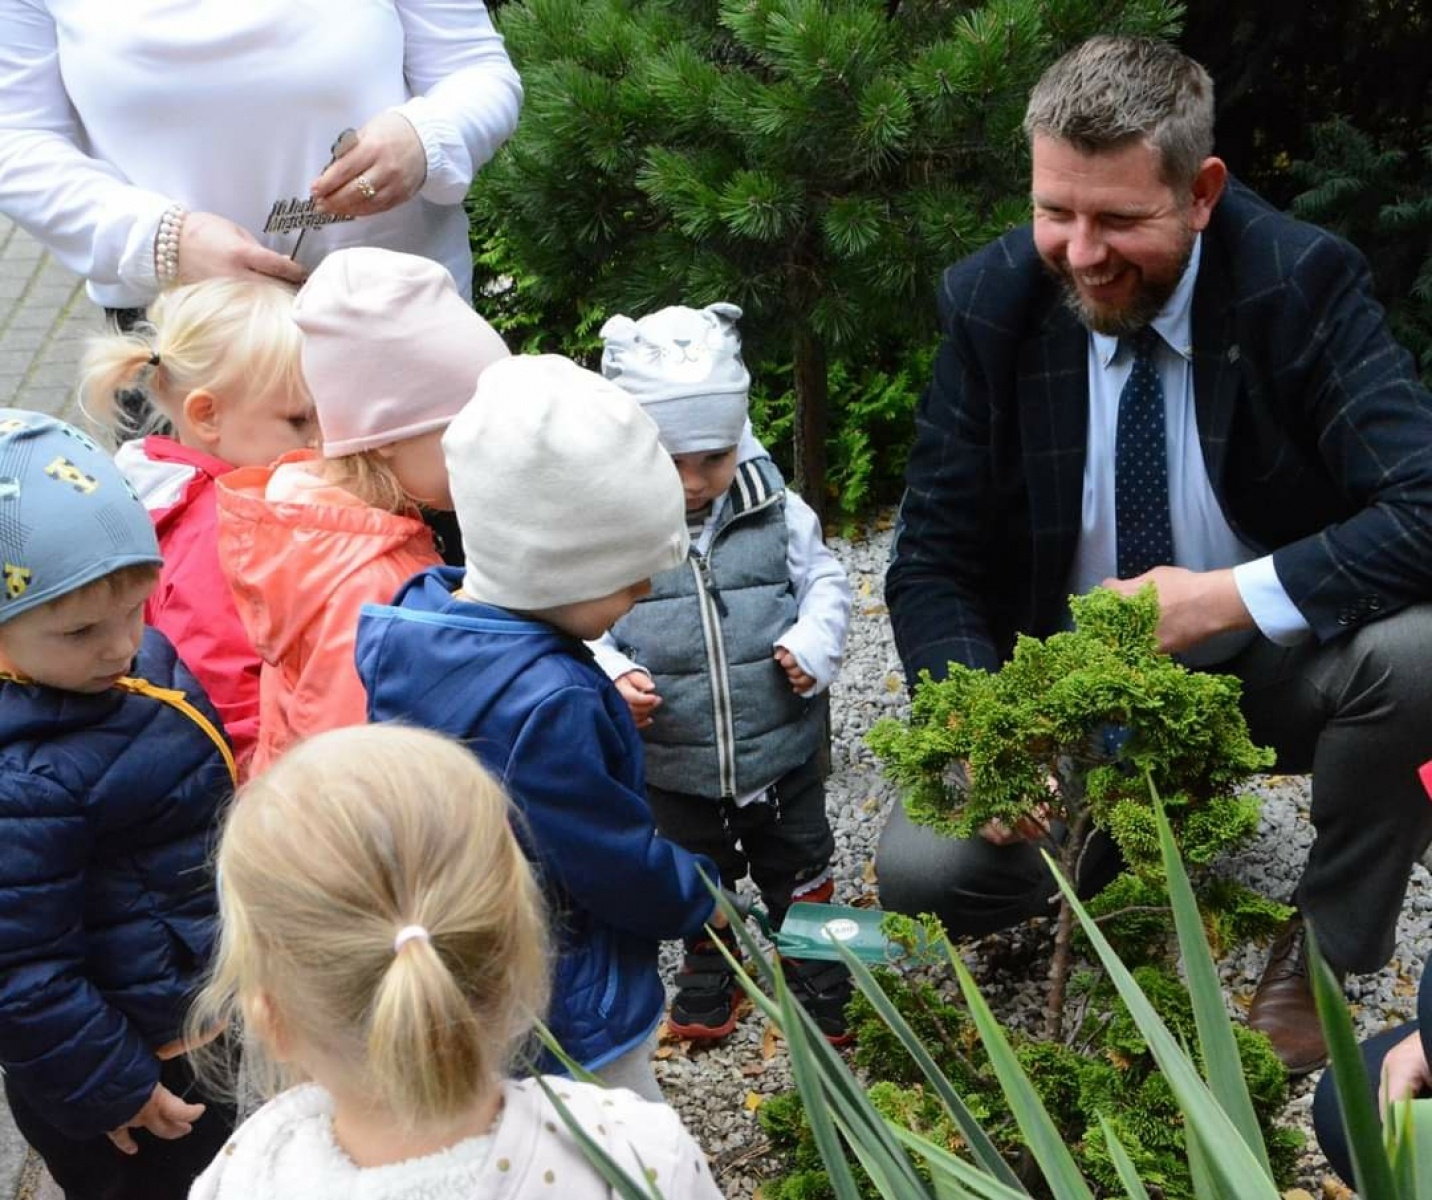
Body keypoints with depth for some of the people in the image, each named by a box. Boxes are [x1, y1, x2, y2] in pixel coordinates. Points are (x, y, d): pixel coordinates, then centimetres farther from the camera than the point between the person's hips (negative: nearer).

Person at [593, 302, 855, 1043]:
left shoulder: (774, 510, -10)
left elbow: (823, 580, 2)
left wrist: (814, 644, -15)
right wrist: (613, 676, -26)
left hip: (782, 748, 1)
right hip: (675, 762, 0)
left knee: (799, 870, 20)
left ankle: (817, 981, 42)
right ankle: (710, 974, 48)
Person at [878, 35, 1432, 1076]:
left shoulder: (1298, 284, -19)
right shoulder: (993, 304, -12)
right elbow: (933, 564, -7)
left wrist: (1226, 597, -33)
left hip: (1269, 668, -1)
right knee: (922, 869, -20)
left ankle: (1318, 959, -7)